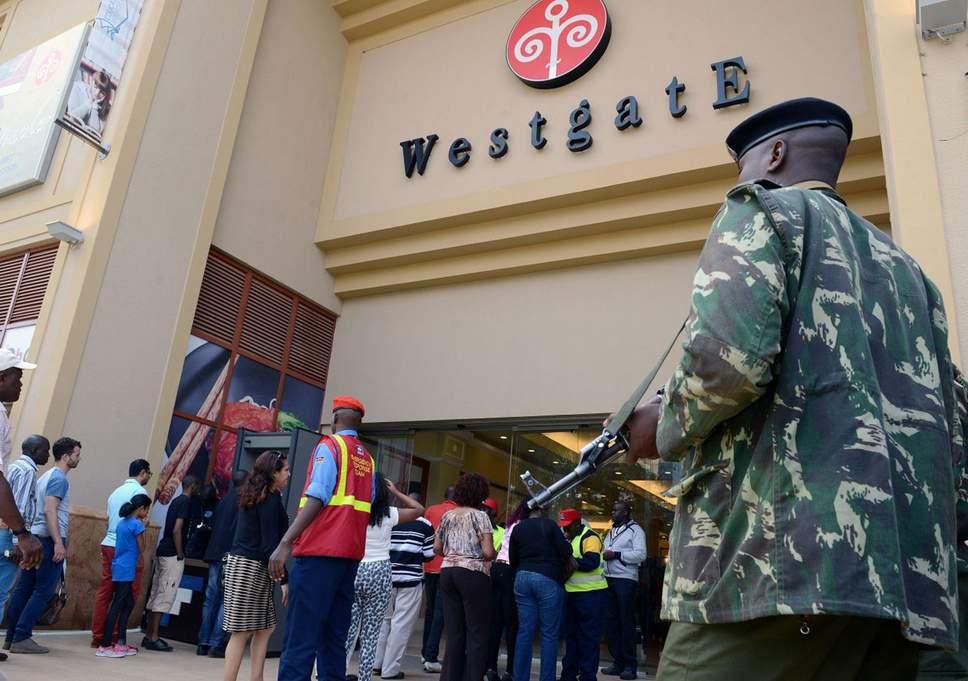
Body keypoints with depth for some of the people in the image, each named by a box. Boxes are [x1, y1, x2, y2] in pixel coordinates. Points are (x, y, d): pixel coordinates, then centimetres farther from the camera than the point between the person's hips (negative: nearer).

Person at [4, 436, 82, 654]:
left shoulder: (47, 476, 19)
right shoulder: (59, 478, -11)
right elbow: (49, 511, -20)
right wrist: (58, 543, -22)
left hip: (35, 538, 10)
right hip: (48, 540, -10)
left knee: (24, 588, 9)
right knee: (43, 591, -5)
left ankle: (12, 637, 13)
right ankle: (21, 638, -5)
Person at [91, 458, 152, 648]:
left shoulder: (116, 491, 19)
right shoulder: (139, 491, -7)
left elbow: (110, 521, 19)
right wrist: (139, 553, -12)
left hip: (108, 545, 8)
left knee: (105, 591, 8)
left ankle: (97, 637, 10)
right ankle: (115, 638, 1)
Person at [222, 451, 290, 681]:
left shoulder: (255, 496, 14)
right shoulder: (271, 498, -13)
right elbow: (269, 542, -18)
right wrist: (284, 579, -16)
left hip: (245, 564, 9)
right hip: (251, 566, -9)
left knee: (264, 628, 10)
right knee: (242, 632, -5)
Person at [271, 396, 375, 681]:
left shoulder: (329, 446, -3)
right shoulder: (367, 459, 16)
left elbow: (317, 498, -15)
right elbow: (367, 508, 12)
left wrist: (286, 542, -19)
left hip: (319, 551, -7)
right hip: (350, 554, 7)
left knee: (300, 638, -6)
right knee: (334, 638, 11)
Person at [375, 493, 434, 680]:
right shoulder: (425, 525, -3)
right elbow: (429, 555, -4)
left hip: (388, 577, 4)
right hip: (411, 579, -3)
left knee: (384, 619, 18)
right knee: (401, 624, 1)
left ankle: (378, 662, 22)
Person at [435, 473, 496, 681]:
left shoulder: (447, 515, 11)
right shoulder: (479, 515, -6)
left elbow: (437, 548, 14)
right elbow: (488, 552, -14)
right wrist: (494, 555, 7)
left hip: (448, 572, 6)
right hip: (473, 574, -6)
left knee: (454, 633, 11)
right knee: (477, 633, 2)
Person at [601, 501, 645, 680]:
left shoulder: (635, 529, -3)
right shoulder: (610, 532, 20)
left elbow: (641, 555, -14)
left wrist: (616, 554, -16)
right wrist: (604, 555, -4)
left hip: (625, 580, -7)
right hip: (609, 579, 7)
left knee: (626, 621, -2)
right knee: (611, 620, 8)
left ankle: (630, 664, 5)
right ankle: (618, 661, 16)